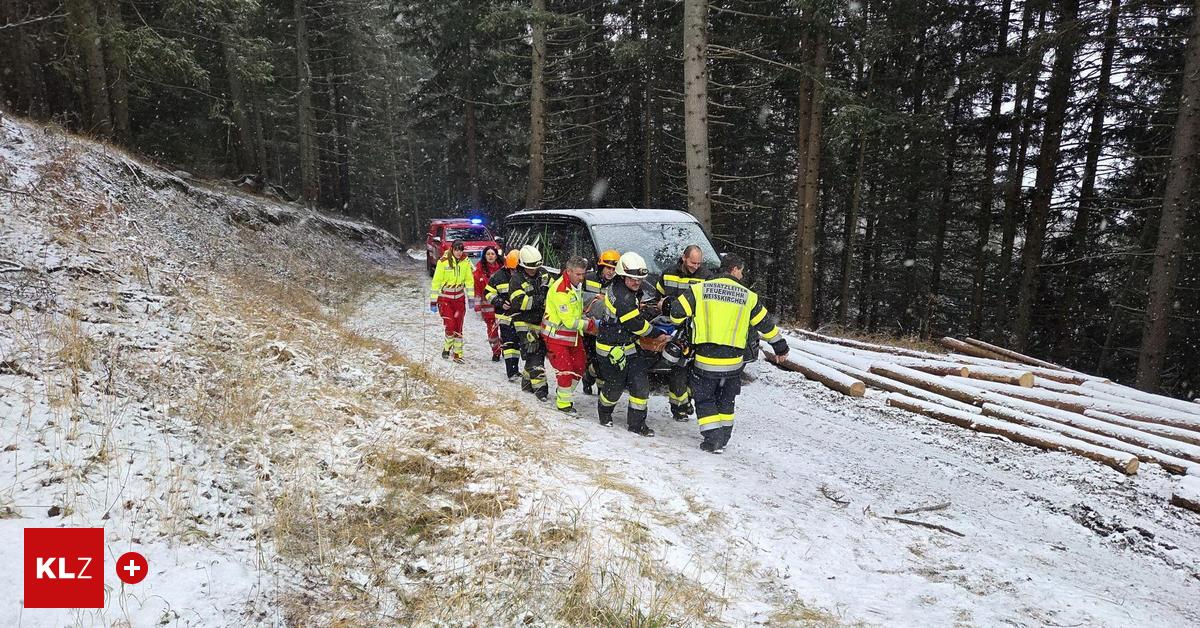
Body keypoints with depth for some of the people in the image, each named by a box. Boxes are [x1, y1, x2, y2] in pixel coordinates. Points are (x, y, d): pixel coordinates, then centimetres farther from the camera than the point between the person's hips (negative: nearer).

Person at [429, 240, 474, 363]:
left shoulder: (465, 262, 0)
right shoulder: (443, 262, -12)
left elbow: (469, 280, 8)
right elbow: (436, 282, -9)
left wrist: (471, 298, 5)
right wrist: (433, 301, -10)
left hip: (459, 298, 3)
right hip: (445, 298, -3)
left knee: (458, 327, 2)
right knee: (450, 326, -10)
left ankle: (457, 353, 10)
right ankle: (447, 347, 15)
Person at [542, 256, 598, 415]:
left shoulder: (576, 285, 5)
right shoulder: (560, 290, -25)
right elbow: (569, 321, -25)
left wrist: (586, 320, 0)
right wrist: (590, 325, -16)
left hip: (573, 333, 9)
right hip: (557, 334, -9)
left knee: (579, 365, 12)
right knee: (565, 369, -7)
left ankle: (563, 394, 29)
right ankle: (564, 404, 7)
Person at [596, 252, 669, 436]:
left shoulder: (632, 290, 4)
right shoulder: (621, 297, -27)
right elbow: (637, 324, -21)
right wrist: (658, 336, -9)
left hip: (630, 343, 9)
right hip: (612, 348, -8)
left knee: (641, 383, 3)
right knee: (615, 386, 8)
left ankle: (636, 422, 14)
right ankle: (604, 411, 38)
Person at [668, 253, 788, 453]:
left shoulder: (700, 289, -3)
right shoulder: (748, 296, 2)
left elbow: (677, 311, -5)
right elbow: (765, 325, 9)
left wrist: (677, 324, 19)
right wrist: (780, 347, 22)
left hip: (705, 360, -2)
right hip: (733, 361, 2)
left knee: (704, 399, 14)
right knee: (726, 400, 23)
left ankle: (713, 440, 5)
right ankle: (724, 438, 29)